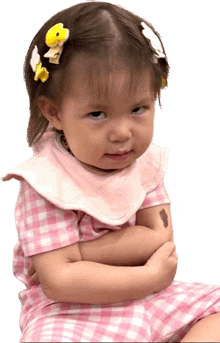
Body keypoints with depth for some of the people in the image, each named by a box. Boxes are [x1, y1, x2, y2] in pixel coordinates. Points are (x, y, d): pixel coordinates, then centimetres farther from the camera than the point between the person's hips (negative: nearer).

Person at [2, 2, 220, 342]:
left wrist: (80, 252, -20)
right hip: (69, 311, -5)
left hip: (145, 300, 6)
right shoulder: (46, 184, -19)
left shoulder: (145, 162, -2)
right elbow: (58, 281, -24)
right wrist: (151, 276, -20)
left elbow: (159, 238, -8)